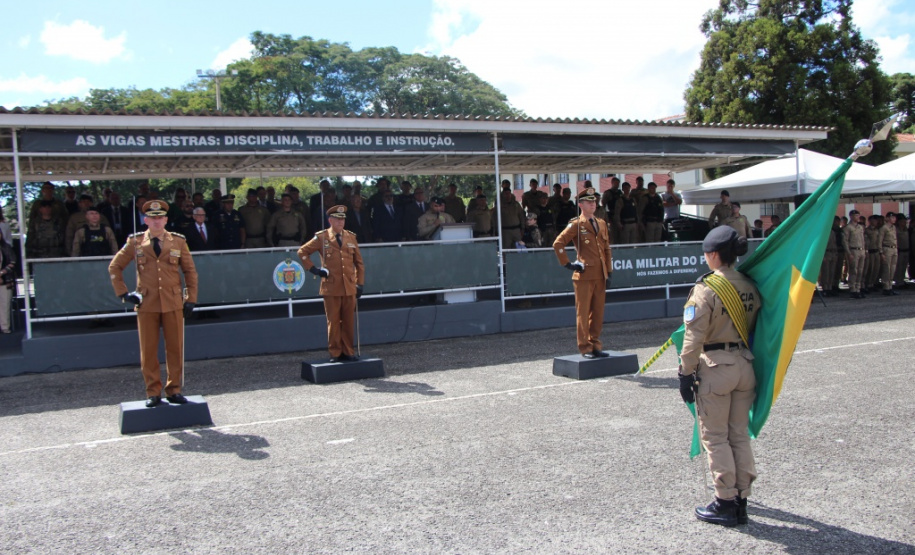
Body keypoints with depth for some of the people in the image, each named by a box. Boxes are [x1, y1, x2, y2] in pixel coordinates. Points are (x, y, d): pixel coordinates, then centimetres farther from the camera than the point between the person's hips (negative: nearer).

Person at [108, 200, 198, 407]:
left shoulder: (178, 241, 6)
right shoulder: (135, 242, 5)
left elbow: (190, 271, 9)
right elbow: (114, 267, 11)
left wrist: (191, 299, 3)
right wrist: (123, 293, 4)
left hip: (173, 303, 0)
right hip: (146, 304, 0)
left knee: (175, 348, 3)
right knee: (148, 351, 2)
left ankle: (174, 390, 13)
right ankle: (153, 392, 11)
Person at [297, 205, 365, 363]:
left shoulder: (351, 237, 10)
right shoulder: (321, 237, 1)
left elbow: (358, 262, 13)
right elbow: (302, 252, 4)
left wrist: (360, 283, 7)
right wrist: (314, 269, -4)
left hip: (349, 288, 3)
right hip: (331, 288, -3)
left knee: (348, 322, 6)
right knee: (333, 322, 2)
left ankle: (348, 352, 15)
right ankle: (335, 353, 10)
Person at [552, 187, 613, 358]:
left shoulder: (602, 224, 16)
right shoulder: (576, 225, -3)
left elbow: (607, 249, 18)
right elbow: (558, 244, -10)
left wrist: (609, 272, 12)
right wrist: (568, 264, -10)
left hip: (600, 276, 6)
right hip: (584, 276, -6)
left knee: (598, 313, 9)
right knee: (583, 313, -1)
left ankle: (595, 346, 18)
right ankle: (585, 348, 5)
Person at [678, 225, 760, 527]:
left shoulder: (706, 290, -15)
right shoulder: (750, 287, 4)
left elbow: (694, 338, -15)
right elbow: (755, 329, 11)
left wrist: (686, 373, -8)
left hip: (715, 367, -6)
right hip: (745, 365, 7)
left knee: (715, 437, 5)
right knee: (740, 436, 14)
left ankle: (725, 503, 9)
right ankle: (741, 501, 21)